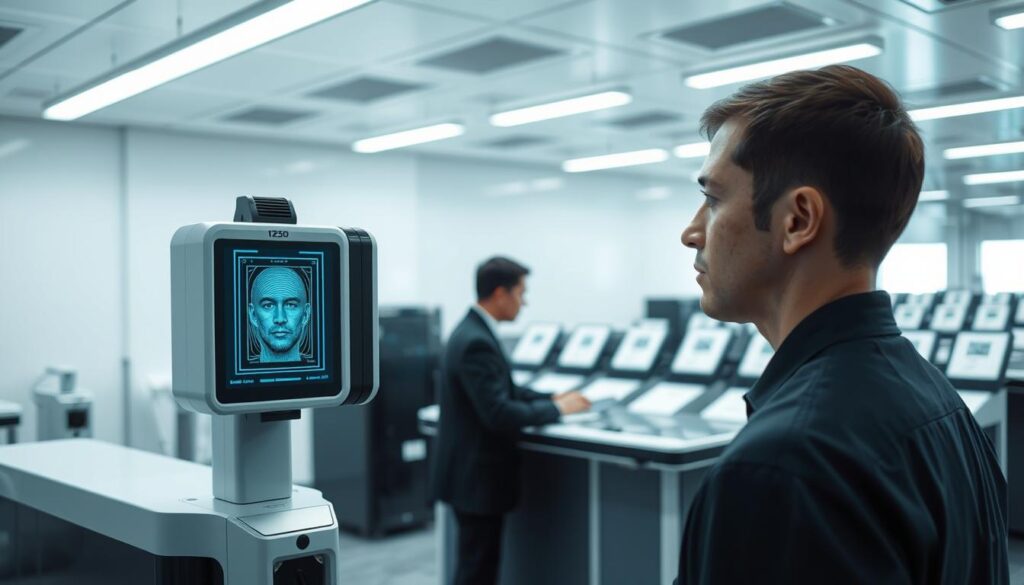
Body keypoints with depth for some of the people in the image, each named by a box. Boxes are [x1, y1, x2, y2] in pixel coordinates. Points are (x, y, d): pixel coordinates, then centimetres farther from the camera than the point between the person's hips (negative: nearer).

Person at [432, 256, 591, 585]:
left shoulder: (474, 331, 9)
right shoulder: (477, 342, -24)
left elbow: (503, 391, 18)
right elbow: (499, 414, -27)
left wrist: (552, 398, 8)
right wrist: (556, 409, -15)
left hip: (473, 472, 10)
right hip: (477, 476, -10)